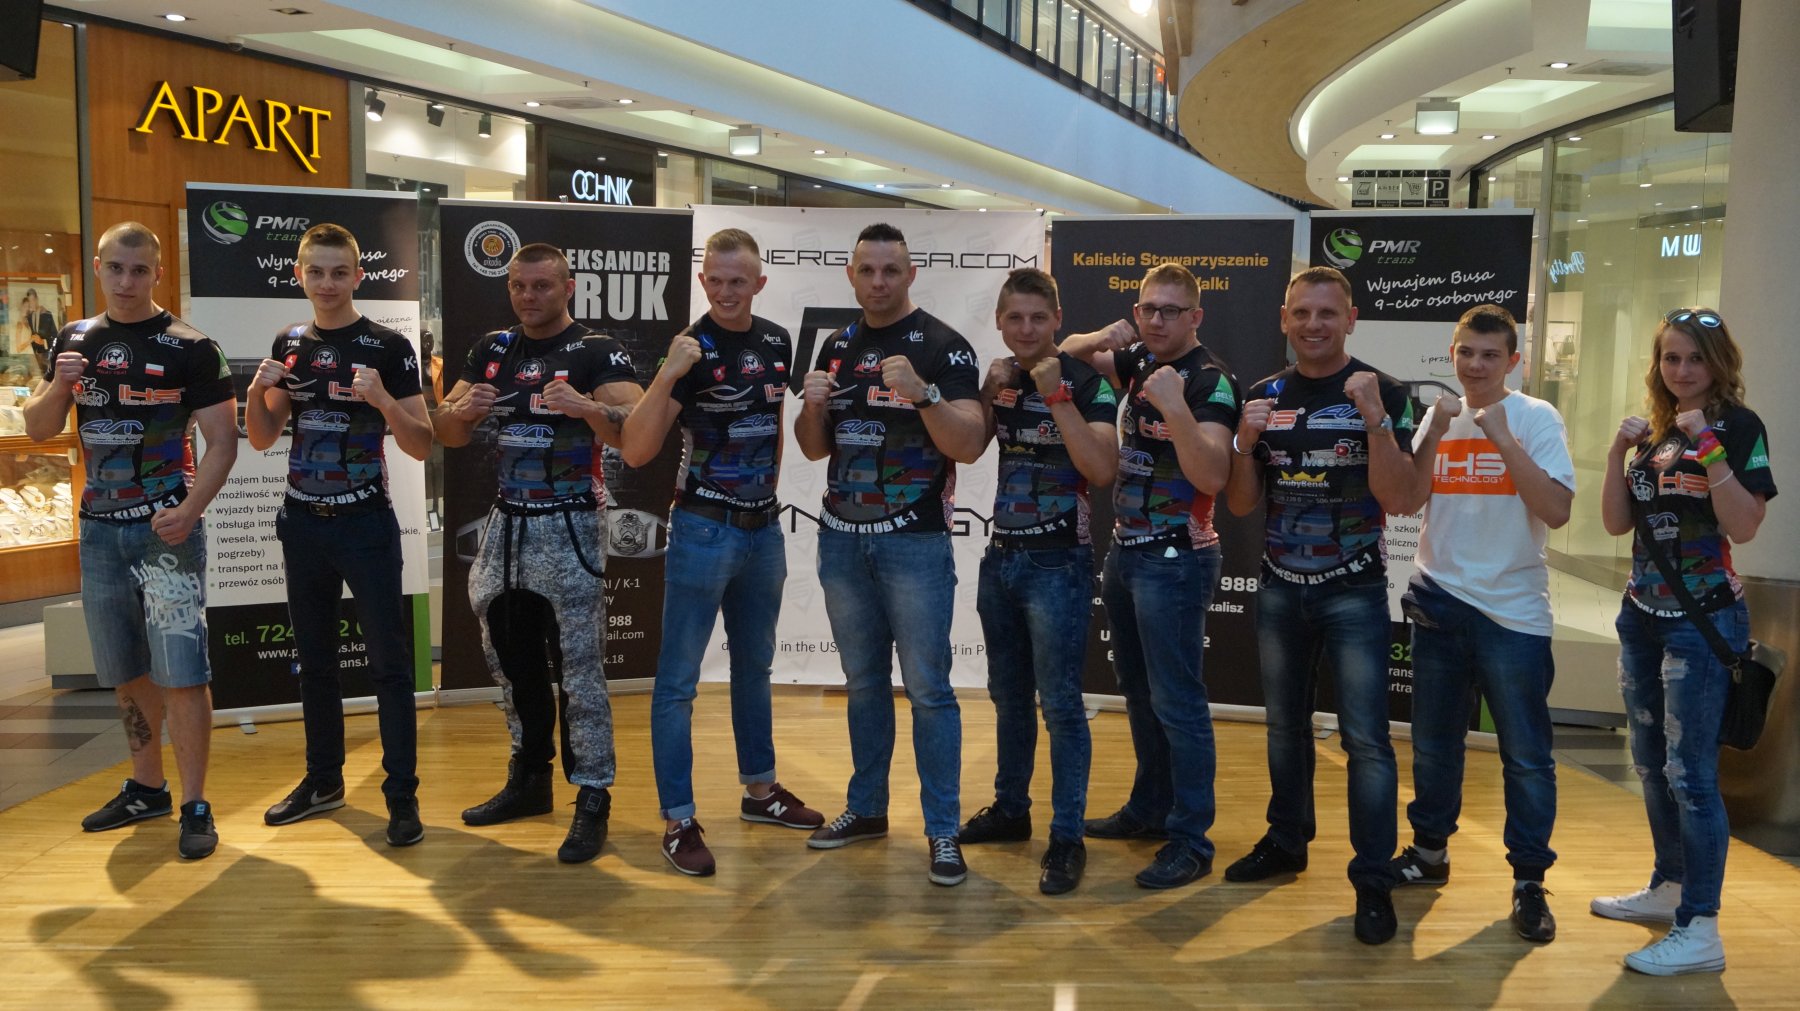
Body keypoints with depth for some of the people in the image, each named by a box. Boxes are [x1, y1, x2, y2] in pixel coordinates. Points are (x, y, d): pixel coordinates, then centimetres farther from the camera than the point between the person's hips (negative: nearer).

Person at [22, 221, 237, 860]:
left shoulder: (190, 348, -7)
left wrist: (189, 512, -21)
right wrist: (59, 385, -9)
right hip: (100, 527, 6)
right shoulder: (74, 340, 9)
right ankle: (147, 789, 29)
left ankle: (195, 806, 0)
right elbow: (37, 429, 12)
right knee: (125, 671, 15)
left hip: (166, 527, -5)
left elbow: (223, 440, -8)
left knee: (181, 672, -9)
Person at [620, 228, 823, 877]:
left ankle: (759, 789, 34)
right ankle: (678, 820, 6)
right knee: (678, 678, -1)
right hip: (704, 530, -7)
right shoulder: (693, 349, -14)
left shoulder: (777, 342, 4)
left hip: (764, 526, 7)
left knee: (755, 664, 19)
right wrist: (668, 374, -33)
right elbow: (636, 453, -21)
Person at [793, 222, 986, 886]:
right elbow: (814, 448, 14)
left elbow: (969, 446, -15)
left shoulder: (942, 346, -7)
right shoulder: (837, 347, 11)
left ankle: (943, 830, 5)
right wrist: (812, 405, -6)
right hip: (841, 537, 6)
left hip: (914, 540, -5)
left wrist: (922, 392, -29)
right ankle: (867, 807, 28)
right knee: (863, 681, 15)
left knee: (927, 687, -3)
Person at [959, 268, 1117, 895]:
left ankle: (1067, 838, 3)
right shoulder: (1000, 379, 8)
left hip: (1058, 563, -6)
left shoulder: (1085, 383, -10)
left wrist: (1056, 396, -24)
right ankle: (1010, 809, 30)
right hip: (1001, 557, 6)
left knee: (1059, 703, -5)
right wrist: (989, 391, -7)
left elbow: (1101, 470, -21)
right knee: (1009, 695, 16)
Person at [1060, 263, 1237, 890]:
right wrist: (1099, 339, 1)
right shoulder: (1138, 362, 8)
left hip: (1175, 560, -8)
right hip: (1125, 549, 8)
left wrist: (1174, 405, -34)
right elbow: (1069, 353, 22)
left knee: (1176, 701, -6)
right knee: (1138, 691, 17)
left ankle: (1191, 842, 2)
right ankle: (1150, 808, 32)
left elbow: (1211, 475, -24)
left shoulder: (1210, 381, -13)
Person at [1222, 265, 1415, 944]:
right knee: (1285, 724, 17)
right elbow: (1241, 505, 3)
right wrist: (1246, 441, -15)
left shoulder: (1380, 393, -7)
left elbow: (1395, 497, -16)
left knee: (1366, 738, -6)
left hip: (1354, 590, -4)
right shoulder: (1264, 396, 3)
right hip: (1280, 588, 4)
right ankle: (1287, 841, 33)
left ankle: (1373, 879, 3)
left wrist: (1374, 418, -28)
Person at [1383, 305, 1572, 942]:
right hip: (1439, 602, 4)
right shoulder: (1439, 417, 7)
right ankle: (1430, 851, 31)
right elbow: (1407, 501, -1)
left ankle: (1529, 881, 11)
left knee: (1526, 755, 0)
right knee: (1433, 741, 15)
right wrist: (1435, 435, -12)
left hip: (1513, 612, -4)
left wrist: (1503, 439, -20)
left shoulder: (1535, 418, -6)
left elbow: (1556, 511, -16)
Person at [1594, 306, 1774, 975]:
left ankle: (1700, 931, -2)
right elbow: (1616, 523, 8)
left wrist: (1709, 447, -25)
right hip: (1643, 614, 7)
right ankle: (1668, 888, 31)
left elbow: (1743, 526, -19)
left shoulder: (1737, 426, -9)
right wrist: (1619, 453, -5)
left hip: (1703, 619, -7)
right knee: (1651, 764, 15)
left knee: (1690, 772, -8)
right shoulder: (1656, 430, 10)